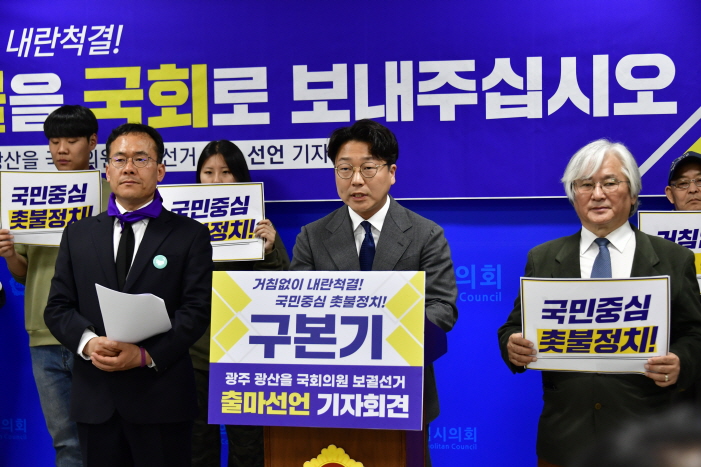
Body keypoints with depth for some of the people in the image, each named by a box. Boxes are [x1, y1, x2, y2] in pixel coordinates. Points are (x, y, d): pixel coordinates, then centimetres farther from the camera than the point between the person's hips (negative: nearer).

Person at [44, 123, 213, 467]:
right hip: (95, 397, 3)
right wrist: (88, 342, -13)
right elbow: (58, 307, 7)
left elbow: (197, 309, -6)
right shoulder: (78, 234, 12)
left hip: (161, 397, -3)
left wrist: (147, 355, -18)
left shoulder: (190, 235, 2)